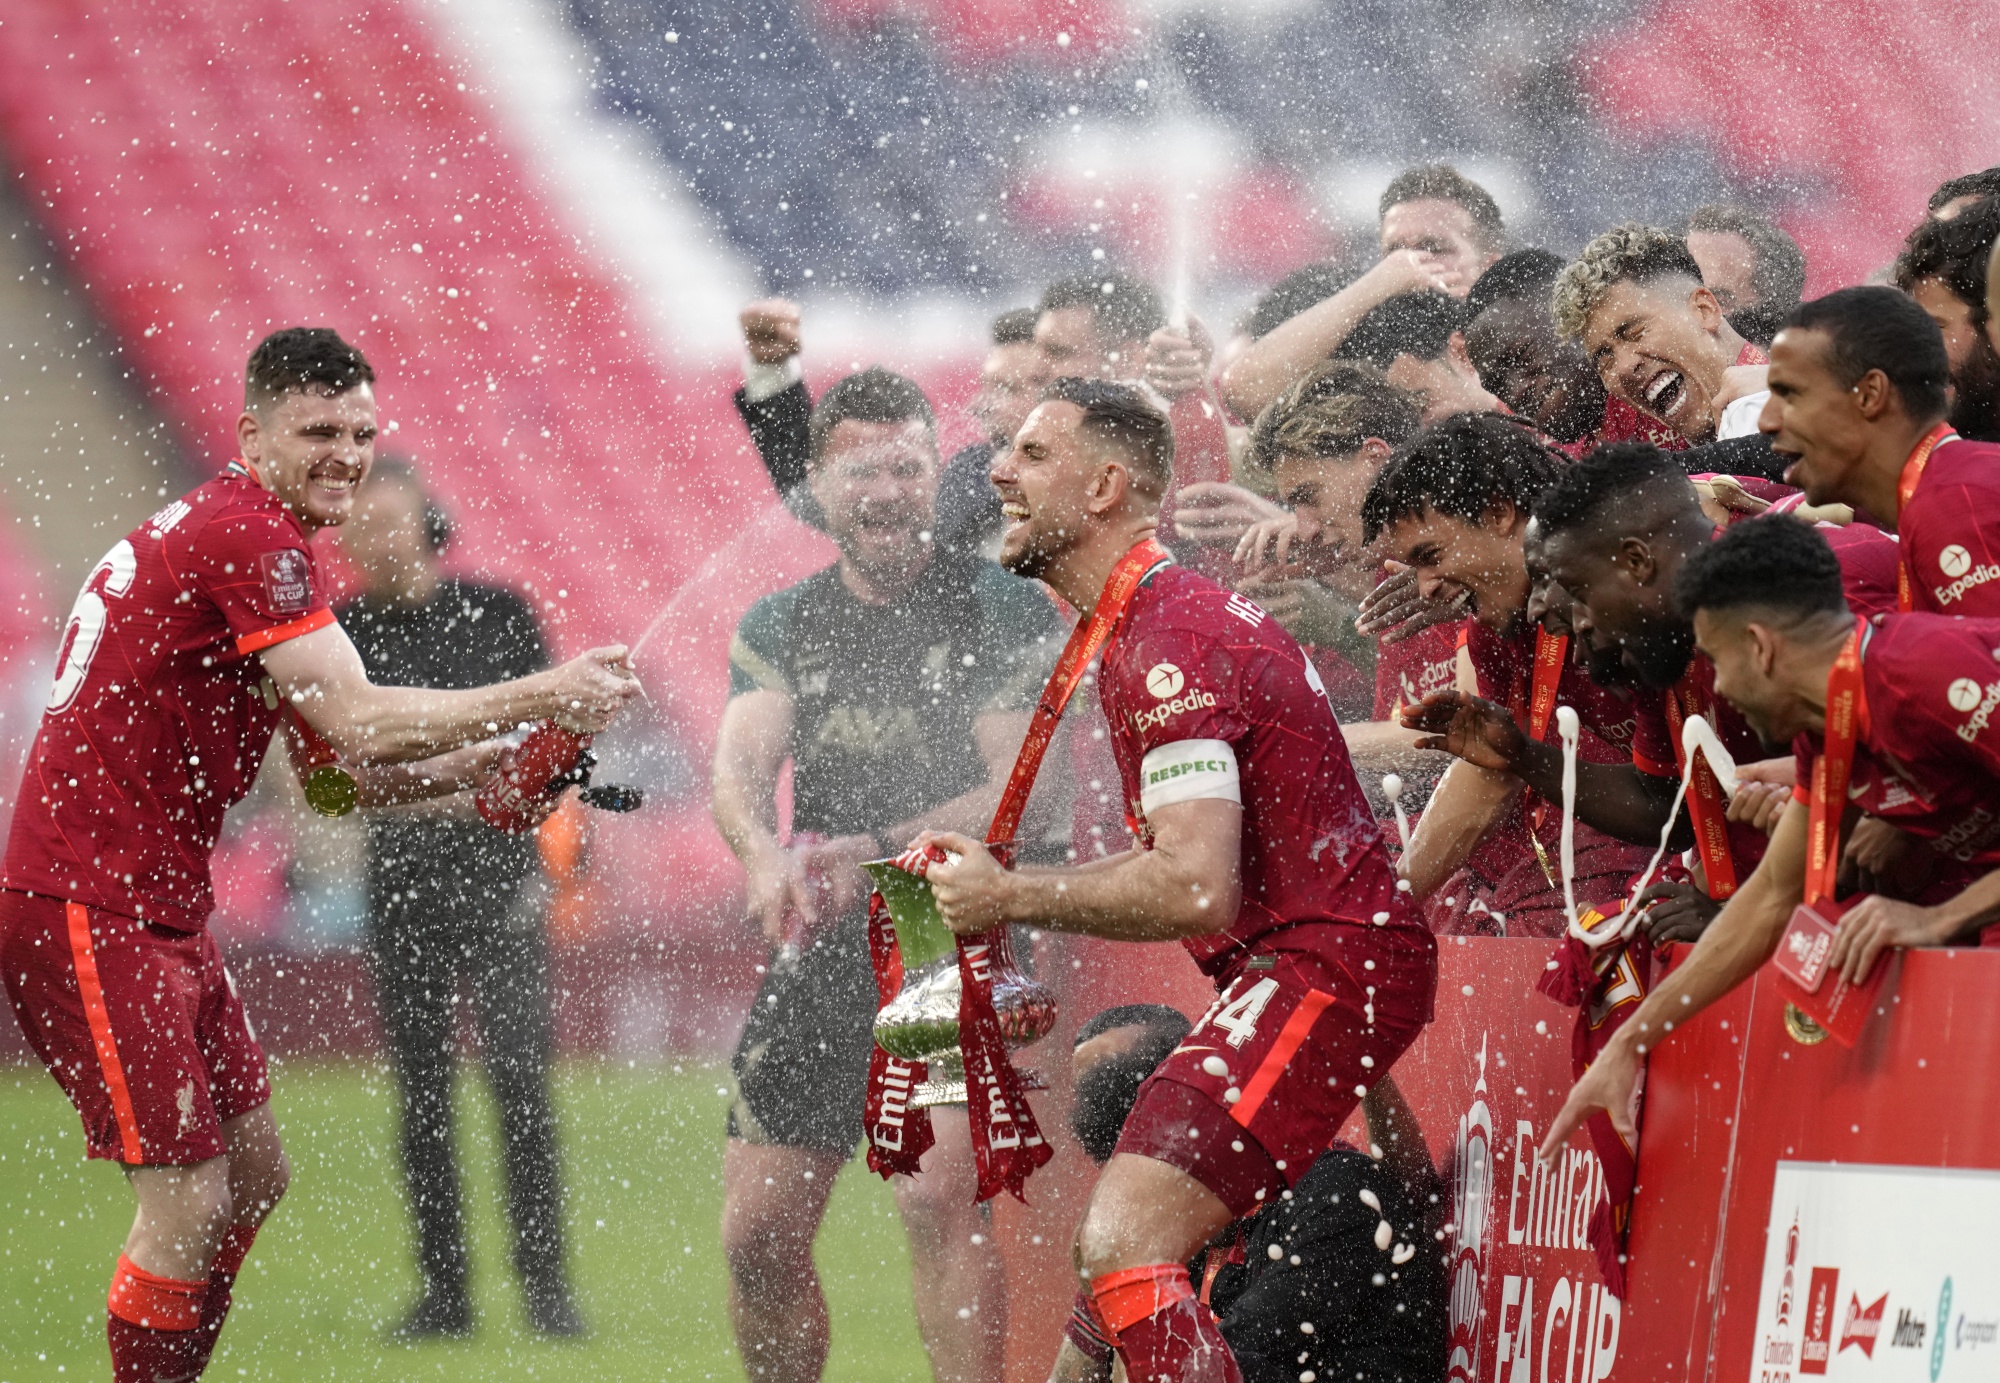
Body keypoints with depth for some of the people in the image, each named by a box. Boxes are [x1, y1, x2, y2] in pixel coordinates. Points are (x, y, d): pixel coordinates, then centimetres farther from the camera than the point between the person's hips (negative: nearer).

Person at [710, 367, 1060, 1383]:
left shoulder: (1003, 610, -2)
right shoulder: (779, 628, 10)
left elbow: (1014, 795, -10)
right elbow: (738, 766, -5)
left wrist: (871, 854, -24)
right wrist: (769, 857, -29)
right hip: (820, 955, 5)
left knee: (940, 1195, -23)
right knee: (758, 1233, 4)